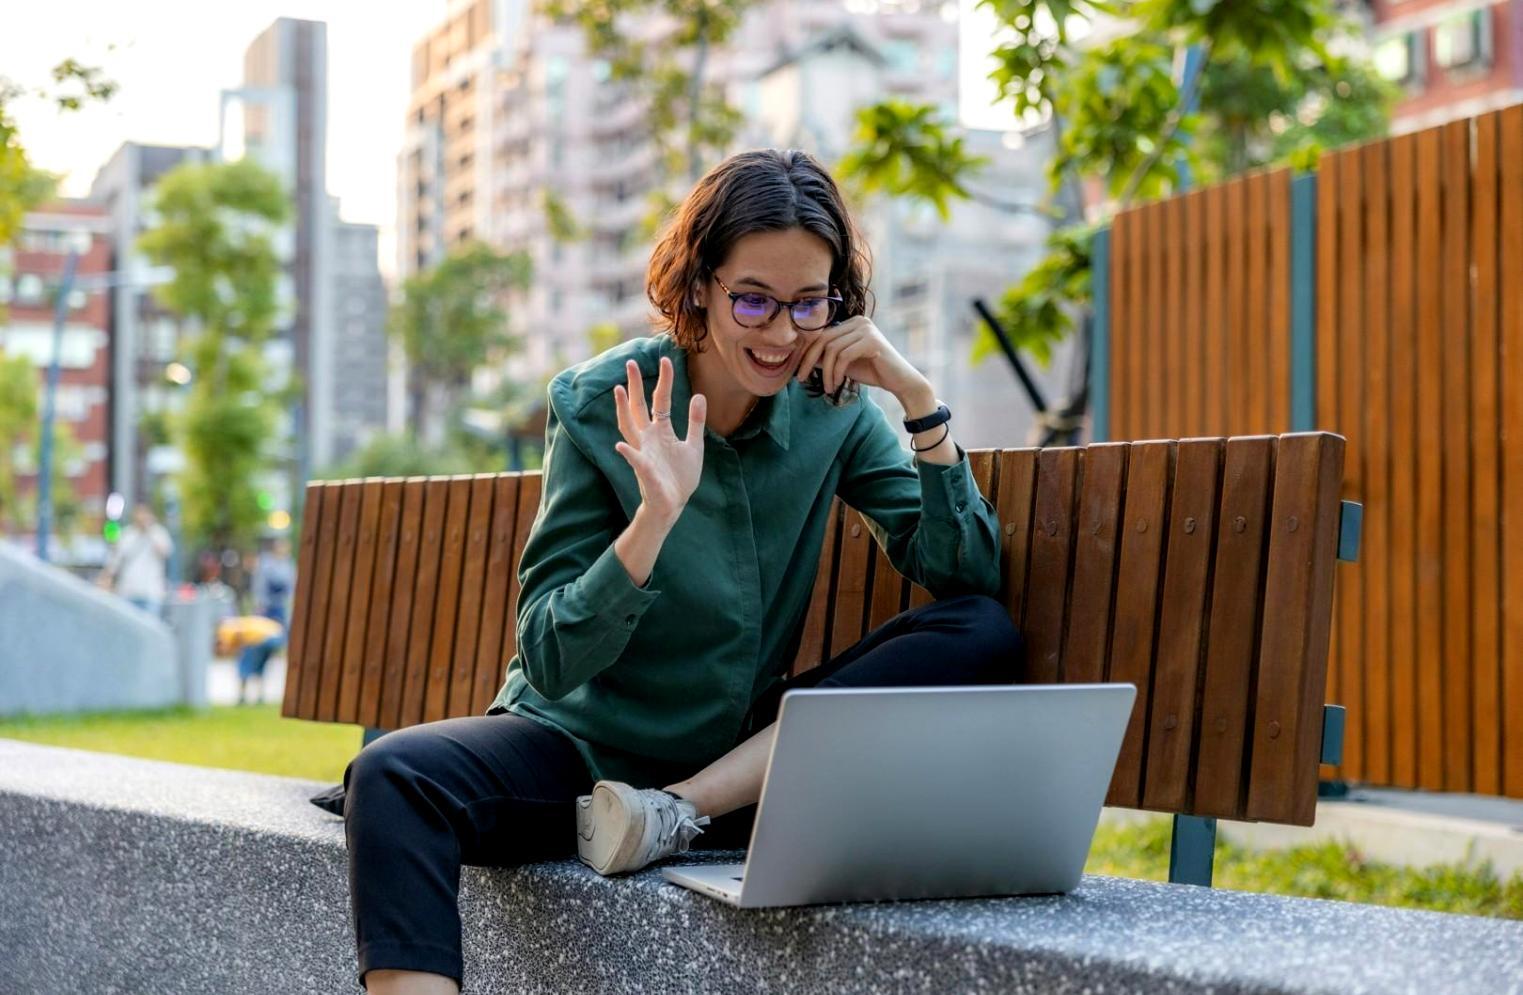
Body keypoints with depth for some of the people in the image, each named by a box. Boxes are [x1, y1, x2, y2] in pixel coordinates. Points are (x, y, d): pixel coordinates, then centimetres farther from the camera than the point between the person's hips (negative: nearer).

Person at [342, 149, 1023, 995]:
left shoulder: (833, 409, -1)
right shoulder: (600, 406, -10)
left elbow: (968, 572, -7)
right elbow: (551, 662, -14)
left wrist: (916, 395, -15)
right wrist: (655, 519, -29)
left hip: (742, 762, 3)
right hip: (583, 747, -3)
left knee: (984, 635, -17)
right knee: (395, 776, -31)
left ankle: (677, 814, -20)